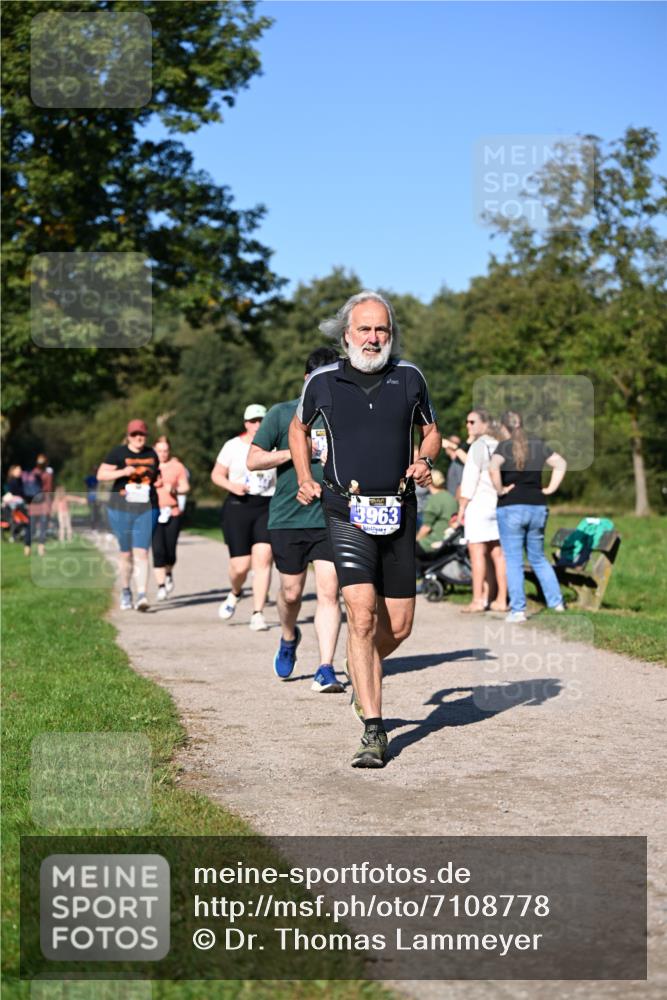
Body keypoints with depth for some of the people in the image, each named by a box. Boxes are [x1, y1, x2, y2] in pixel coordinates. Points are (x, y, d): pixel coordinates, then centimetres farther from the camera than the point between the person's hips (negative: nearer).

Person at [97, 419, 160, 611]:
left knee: (141, 553, -10)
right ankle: (125, 592, 28)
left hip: (146, 510, 1)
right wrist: (122, 472, -18)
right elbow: (101, 475, -5)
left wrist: (158, 480, 5)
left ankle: (141, 595, -16)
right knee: (126, 554, 9)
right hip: (121, 509, -1)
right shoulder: (118, 452, -1)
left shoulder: (151, 454, 11)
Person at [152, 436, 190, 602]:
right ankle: (161, 586, -9)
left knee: (170, 551, 3)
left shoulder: (177, 466, 6)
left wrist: (175, 489, -12)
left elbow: (186, 487, 7)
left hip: (173, 513, 1)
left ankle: (169, 573, 36)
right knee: (158, 550, -12)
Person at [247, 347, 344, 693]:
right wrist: (294, 452, -11)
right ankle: (288, 639, 40)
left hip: (332, 520, 1)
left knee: (328, 592, -9)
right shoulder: (282, 414, 2)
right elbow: (253, 460, 1)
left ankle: (326, 669, -8)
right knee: (291, 593, 8)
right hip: (287, 518, 0)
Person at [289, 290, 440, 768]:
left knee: (399, 626, 6)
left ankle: (364, 669, 42)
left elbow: (430, 431, 18)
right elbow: (299, 428, 20)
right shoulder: (323, 382, 0)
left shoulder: (410, 378, 4)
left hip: (399, 514, 3)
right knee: (362, 616, -16)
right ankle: (374, 732, -12)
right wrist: (305, 479, 8)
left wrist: (425, 462, -3)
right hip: (347, 514, -2)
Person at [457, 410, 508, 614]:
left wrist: (462, 507, -9)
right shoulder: (499, 446, 14)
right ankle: (500, 600, 9)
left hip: (479, 503, -8)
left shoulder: (479, 446, -9)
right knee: (498, 553, 8)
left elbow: (470, 478, -13)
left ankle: (478, 601, -9)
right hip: (499, 505, 8)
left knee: (477, 553, -7)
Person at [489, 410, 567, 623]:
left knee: (514, 561, 1)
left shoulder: (504, 447, -6)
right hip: (538, 506, 5)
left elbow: (494, 469, -24)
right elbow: (561, 464, 12)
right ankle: (556, 601, 15)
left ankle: (518, 610, -1)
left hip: (511, 507, -5)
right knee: (538, 558, 19)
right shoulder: (538, 445, 9)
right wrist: (551, 488, 10)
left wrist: (500, 490, -12)